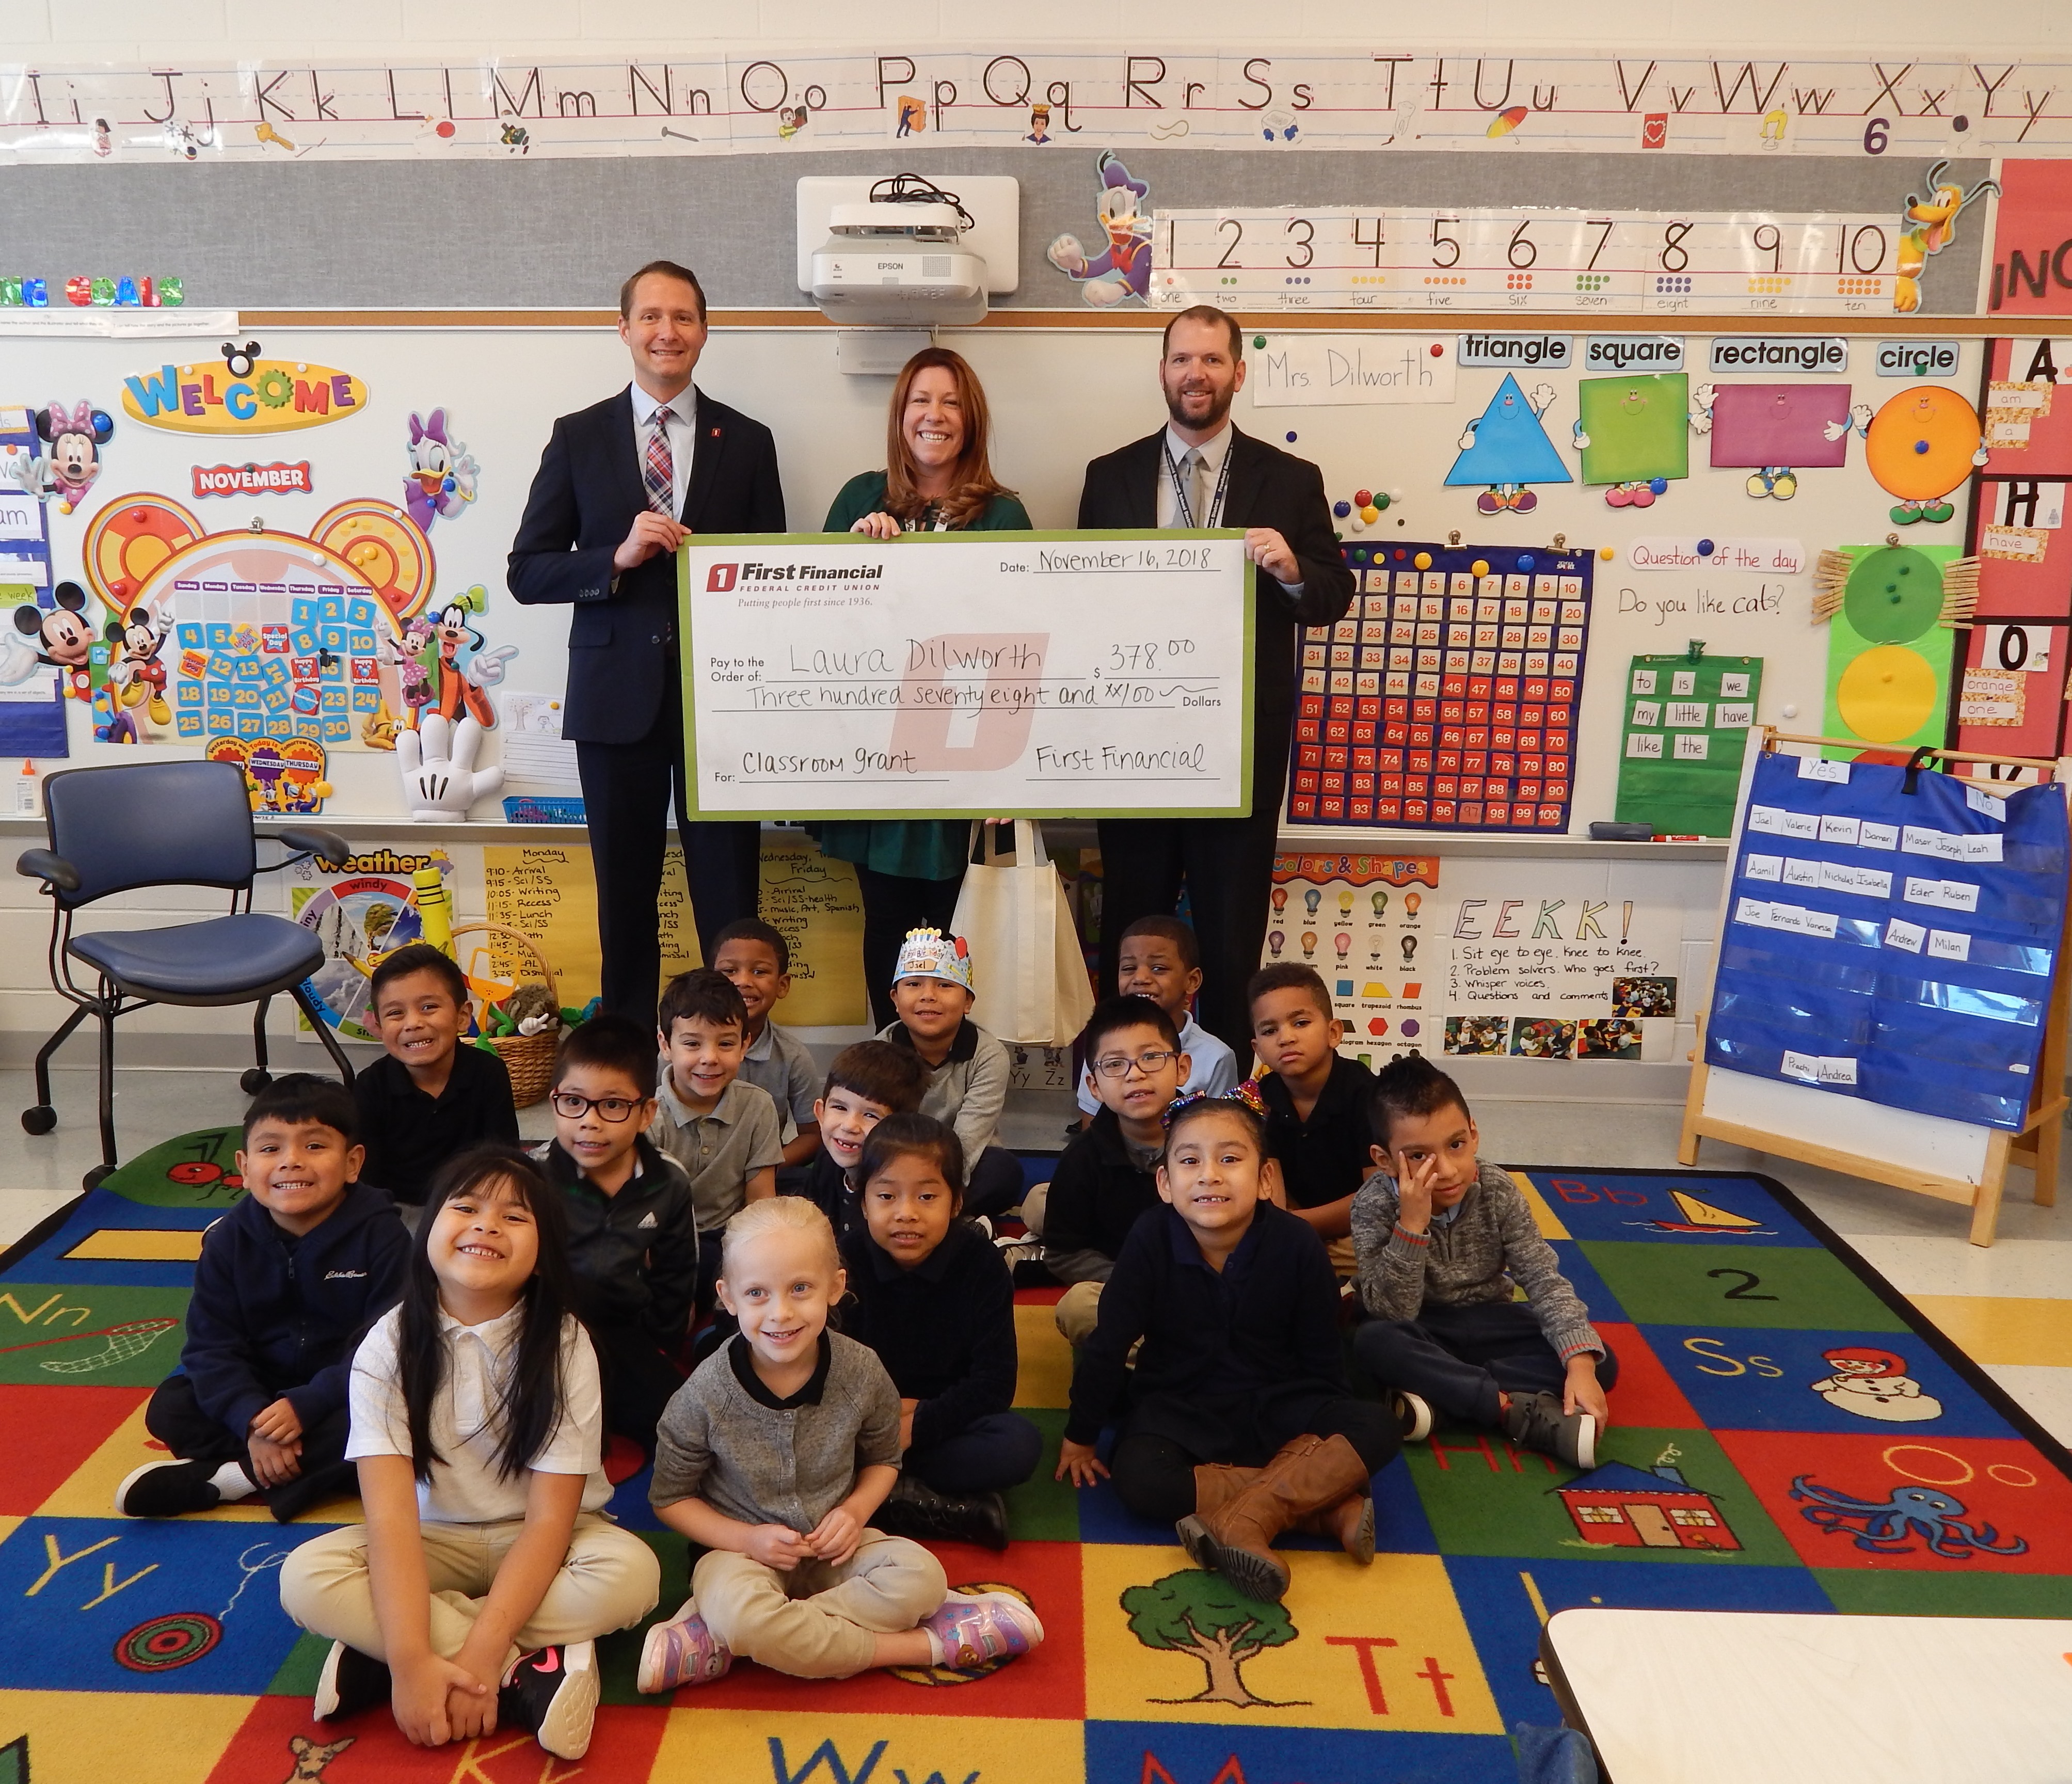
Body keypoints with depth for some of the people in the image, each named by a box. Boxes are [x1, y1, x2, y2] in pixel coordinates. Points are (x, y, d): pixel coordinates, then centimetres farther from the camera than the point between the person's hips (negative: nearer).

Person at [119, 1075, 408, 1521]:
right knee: (168, 1408, -15)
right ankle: (324, 1467, -22)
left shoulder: (381, 1235, -18)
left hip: (346, 1393, -4)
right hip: (259, 1388, 4)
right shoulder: (228, 1240, -7)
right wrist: (252, 1421, -24)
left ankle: (214, 1479, -21)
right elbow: (211, 1346, -9)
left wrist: (304, 1405, -30)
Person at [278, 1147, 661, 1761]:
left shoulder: (564, 1346, -16)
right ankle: (532, 1674, -24)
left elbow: (549, 1519, -19)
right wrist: (411, 1659, -33)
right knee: (307, 1578, -26)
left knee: (632, 1573, -30)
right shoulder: (390, 1345, -13)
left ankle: (374, 1659, -23)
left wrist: (480, 1651, -30)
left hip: (538, 1544, -1)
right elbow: (391, 1513, -21)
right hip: (436, 1541, 1)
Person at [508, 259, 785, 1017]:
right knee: (624, 894, 10)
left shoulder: (748, 442, 7)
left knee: (729, 896, 3)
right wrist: (618, 556, -14)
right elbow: (527, 572, 3)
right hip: (617, 695, 1)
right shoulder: (578, 437, 6)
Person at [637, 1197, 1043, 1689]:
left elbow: (884, 1459, 8)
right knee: (739, 1613, -38)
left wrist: (856, 1510, -12)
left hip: (832, 1546, 3)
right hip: (743, 1550, -3)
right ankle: (927, 1646, -22)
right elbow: (670, 1497, -3)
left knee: (921, 1576, -27)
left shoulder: (862, 1373, -11)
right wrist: (746, 1539, -17)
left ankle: (714, 1645, -24)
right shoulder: (708, 1394, -17)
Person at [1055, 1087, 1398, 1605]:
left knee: (1378, 1429, -23)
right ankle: (1327, 1502, -22)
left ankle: (1242, 1519, -28)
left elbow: (1320, 1357, -1)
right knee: (1139, 1479, -32)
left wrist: (1329, 1428, 1)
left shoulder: (1298, 1246, -15)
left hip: (1277, 1405, 1)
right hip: (1178, 1407, 0)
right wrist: (1079, 1438, 1)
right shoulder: (1150, 1242, -17)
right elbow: (1109, 1344, -7)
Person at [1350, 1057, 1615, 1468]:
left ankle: (1438, 1393, -27)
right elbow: (1392, 1313, -27)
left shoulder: (1498, 1191, -15)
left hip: (1489, 1323, 3)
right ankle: (1522, 1412, -32)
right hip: (1423, 1334, -3)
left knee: (1602, 1362, -17)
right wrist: (1411, 1224, -40)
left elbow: (1544, 1279, -16)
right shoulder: (1374, 1205, -23)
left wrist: (1581, 1362, -31)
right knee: (1372, 1343, -37)